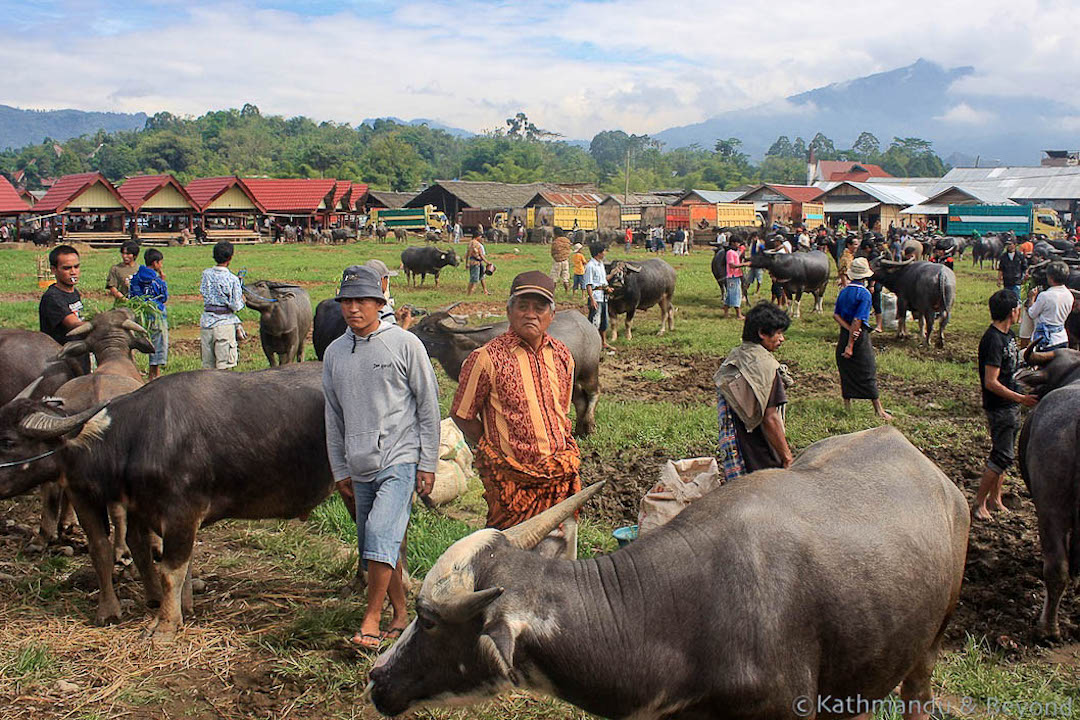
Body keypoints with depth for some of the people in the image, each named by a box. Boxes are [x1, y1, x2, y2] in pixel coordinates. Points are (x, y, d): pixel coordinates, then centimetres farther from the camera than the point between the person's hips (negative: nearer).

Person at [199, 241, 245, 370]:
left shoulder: (206, 274, 1)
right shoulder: (232, 279, -11)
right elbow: (236, 306, -10)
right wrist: (242, 300, 10)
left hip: (206, 321, 4)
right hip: (224, 323, -4)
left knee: (207, 365, 12)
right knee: (223, 366, 2)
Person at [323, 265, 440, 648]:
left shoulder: (405, 344, -4)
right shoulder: (335, 353, 9)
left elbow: (429, 406, -1)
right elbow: (333, 417, 17)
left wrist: (428, 464, -4)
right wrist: (339, 470, 15)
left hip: (400, 460, -5)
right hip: (360, 467, 5)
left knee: (381, 534, -19)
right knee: (378, 545, 10)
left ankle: (371, 619, -9)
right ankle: (401, 614, 24)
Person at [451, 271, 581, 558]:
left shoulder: (562, 356, 6)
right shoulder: (488, 358, -12)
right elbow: (462, 415, -4)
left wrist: (561, 455, 12)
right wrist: (493, 451, -3)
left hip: (562, 475, 5)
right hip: (513, 477, -5)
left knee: (563, 546, 12)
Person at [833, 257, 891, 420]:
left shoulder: (843, 292, 5)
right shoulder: (865, 294, -14)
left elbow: (836, 315, 1)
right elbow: (857, 320, -18)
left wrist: (849, 329, -8)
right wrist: (851, 344, -18)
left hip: (844, 333, 6)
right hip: (860, 336, -6)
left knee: (846, 370, 13)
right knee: (868, 372, -2)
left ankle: (847, 404, 20)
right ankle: (878, 410, 2)